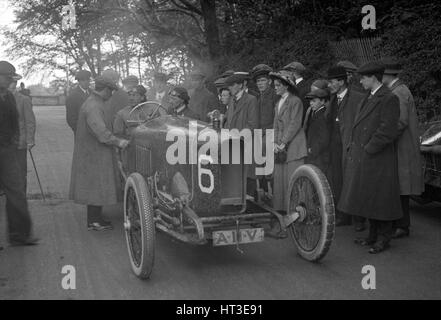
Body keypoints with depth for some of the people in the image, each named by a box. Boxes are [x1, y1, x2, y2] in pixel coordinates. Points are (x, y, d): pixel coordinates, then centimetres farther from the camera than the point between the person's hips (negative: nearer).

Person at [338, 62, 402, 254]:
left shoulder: (389, 99, -14)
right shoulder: (369, 98, 15)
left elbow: (387, 132, -20)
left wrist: (368, 149, -16)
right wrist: (355, 148, 9)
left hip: (378, 159, -9)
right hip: (363, 159, 9)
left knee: (381, 198, 1)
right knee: (368, 198, 15)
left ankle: (383, 239, 13)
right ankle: (373, 236, 27)